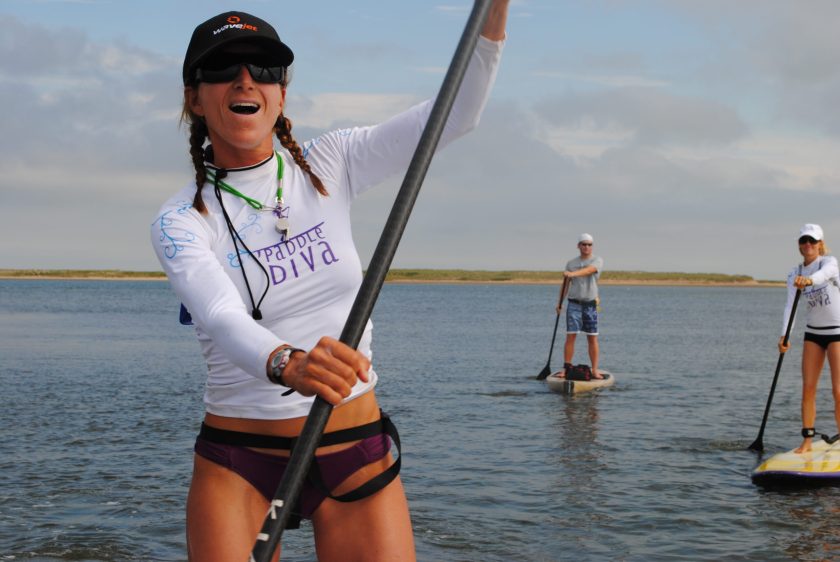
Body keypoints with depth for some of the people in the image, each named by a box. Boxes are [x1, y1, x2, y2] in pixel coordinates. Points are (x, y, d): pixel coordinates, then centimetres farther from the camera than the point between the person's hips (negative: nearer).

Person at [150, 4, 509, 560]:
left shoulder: (328, 167, 1)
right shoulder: (181, 221, -7)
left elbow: (455, 113, -6)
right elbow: (225, 320, -27)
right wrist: (287, 364, -48)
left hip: (357, 452, 2)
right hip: (237, 461, -2)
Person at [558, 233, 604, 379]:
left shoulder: (597, 261, 0)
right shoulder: (571, 263, 10)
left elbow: (588, 270, -22)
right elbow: (566, 284, 11)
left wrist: (572, 274, -38)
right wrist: (559, 302, 0)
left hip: (590, 305, -1)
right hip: (574, 304, 1)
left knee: (592, 338, 0)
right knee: (570, 336, -5)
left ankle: (595, 370, 5)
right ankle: (566, 368, -2)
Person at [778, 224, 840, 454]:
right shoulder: (795, 274, 2)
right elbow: (790, 304, -11)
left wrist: (809, 280, -61)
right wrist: (784, 335, -26)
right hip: (813, 333, 5)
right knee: (808, 388, 0)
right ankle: (807, 441, 6)